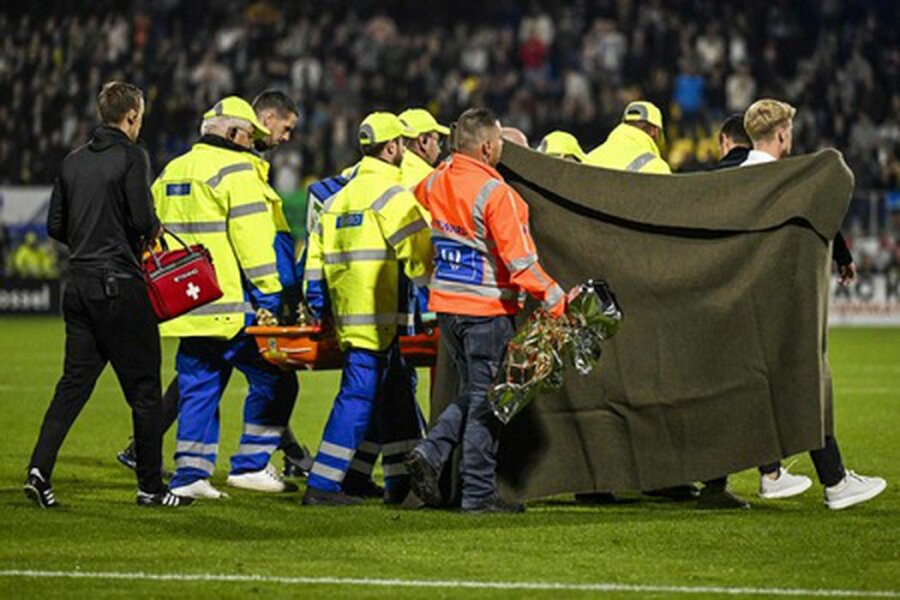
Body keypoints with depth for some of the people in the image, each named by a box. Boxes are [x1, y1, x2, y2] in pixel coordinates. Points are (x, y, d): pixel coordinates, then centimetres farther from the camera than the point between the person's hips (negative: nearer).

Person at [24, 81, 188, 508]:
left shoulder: (74, 161, 10)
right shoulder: (131, 157, -9)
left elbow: (55, 227, 12)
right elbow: (143, 221, -16)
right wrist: (154, 231, 5)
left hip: (79, 284, 6)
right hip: (120, 287, -6)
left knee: (75, 381, 8)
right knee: (144, 388, 3)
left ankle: (40, 468, -5)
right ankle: (150, 486, 7)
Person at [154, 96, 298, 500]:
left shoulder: (172, 172, 18)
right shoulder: (235, 170, -8)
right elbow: (252, 239, -14)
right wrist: (269, 295, -12)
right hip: (231, 307, -8)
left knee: (198, 387, 11)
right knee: (273, 380, 2)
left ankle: (189, 475, 8)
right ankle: (251, 465, 0)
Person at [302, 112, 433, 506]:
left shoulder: (340, 196, 18)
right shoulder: (391, 193, -9)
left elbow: (317, 253, 19)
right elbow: (419, 254, -13)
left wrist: (315, 300, 22)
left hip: (346, 312, 9)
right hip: (375, 314, -9)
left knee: (395, 395, 15)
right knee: (359, 396, -8)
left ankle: (402, 480, 19)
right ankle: (322, 485, -10)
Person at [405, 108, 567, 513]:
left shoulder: (436, 184, 4)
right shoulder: (495, 193, -18)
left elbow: (416, 194, 31)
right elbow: (521, 262, -19)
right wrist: (557, 300, -14)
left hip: (446, 305, 7)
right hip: (487, 310, -7)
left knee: (473, 393, 20)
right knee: (485, 400, 2)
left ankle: (430, 455, 4)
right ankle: (479, 493, 6)